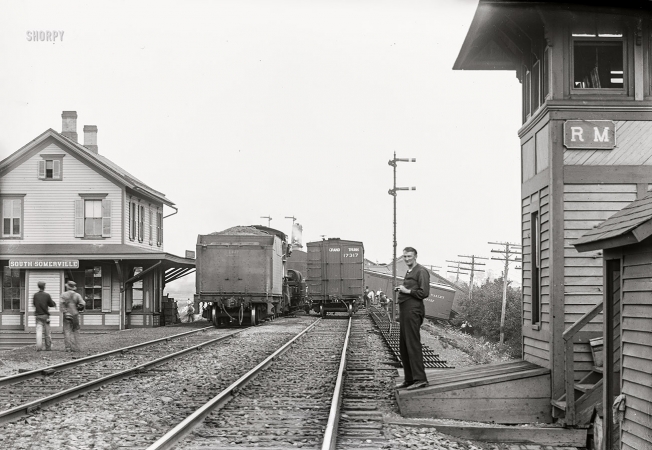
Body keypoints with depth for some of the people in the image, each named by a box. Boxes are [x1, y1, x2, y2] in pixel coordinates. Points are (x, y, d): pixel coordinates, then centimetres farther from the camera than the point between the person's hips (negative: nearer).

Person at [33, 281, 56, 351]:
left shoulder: (35, 295, 0)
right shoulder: (47, 295, -8)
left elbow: (34, 304, 10)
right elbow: (52, 304, -1)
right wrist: (54, 303, 20)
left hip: (38, 315, 2)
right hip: (45, 315, -2)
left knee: (39, 331, -3)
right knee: (47, 332, 9)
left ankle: (39, 346, -18)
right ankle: (48, 347, 15)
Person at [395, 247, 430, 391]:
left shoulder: (421, 271, -7)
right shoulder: (409, 272, 22)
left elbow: (424, 292, -16)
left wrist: (407, 291, -12)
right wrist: (400, 290, 12)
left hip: (413, 311, -10)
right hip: (405, 311, 10)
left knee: (413, 344, -11)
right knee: (403, 345, 11)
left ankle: (420, 379, -10)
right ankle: (409, 379, 17)